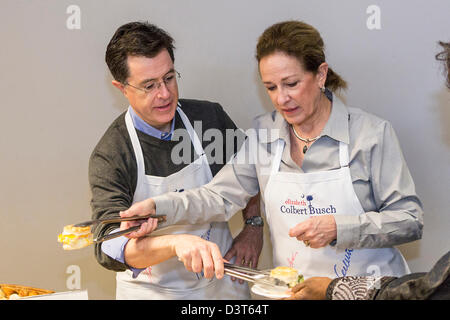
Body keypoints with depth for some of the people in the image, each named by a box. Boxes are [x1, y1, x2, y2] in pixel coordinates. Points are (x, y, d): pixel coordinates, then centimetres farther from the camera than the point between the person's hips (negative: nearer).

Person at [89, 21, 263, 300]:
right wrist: (176, 242, -48)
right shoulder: (109, 157, -20)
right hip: (154, 291, -3)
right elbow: (110, 248, -31)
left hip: (222, 283, 3)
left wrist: (253, 226, -3)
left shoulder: (210, 117, -8)